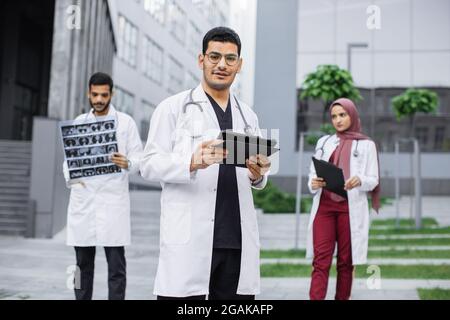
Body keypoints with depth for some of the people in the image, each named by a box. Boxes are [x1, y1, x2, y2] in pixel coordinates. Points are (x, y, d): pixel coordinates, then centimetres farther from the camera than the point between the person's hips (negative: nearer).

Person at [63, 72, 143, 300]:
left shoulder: (125, 122, 6)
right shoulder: (78, 122, 15)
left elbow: (139, 158, 3)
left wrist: (127, 163, -20)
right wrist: (70, 177, -7)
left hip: (113, 201, -3)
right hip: (83, 199, 3)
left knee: (116, 266, -3)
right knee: (83, 263, 9)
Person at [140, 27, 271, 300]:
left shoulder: (248, 116, 18)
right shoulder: (173, 108, 4)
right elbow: (150, 164, -3)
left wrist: (258, 175, -3)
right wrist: (193, 162, -21)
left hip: (238, 240, 4)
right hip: (189, 240, -4)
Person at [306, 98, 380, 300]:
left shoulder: (366, 145, 6)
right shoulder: (324, 142, 16)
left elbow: (373, 180, 2)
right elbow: (313, 173, 15)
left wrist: (359, 180, -20)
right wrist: (313, 183, -9)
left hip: (350, 208, -2)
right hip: (324, 206, 2)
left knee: (345, 262, 4)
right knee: (320, 262, -6)